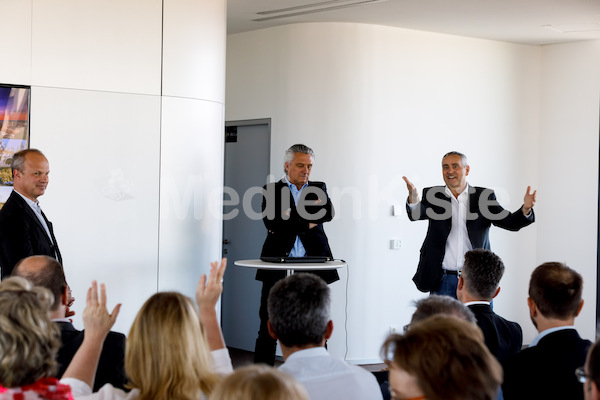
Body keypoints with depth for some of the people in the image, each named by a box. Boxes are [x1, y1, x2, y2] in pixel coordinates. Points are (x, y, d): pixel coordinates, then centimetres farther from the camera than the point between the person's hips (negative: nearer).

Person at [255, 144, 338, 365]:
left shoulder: (319, 188, 15)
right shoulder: (271, 190, 8)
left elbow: (327, 213, -6)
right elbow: (271, 222, -9)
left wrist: (291, 214, -11)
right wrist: (307, 223, -9)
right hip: (278, 268, -1)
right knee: (268, 328, 1)